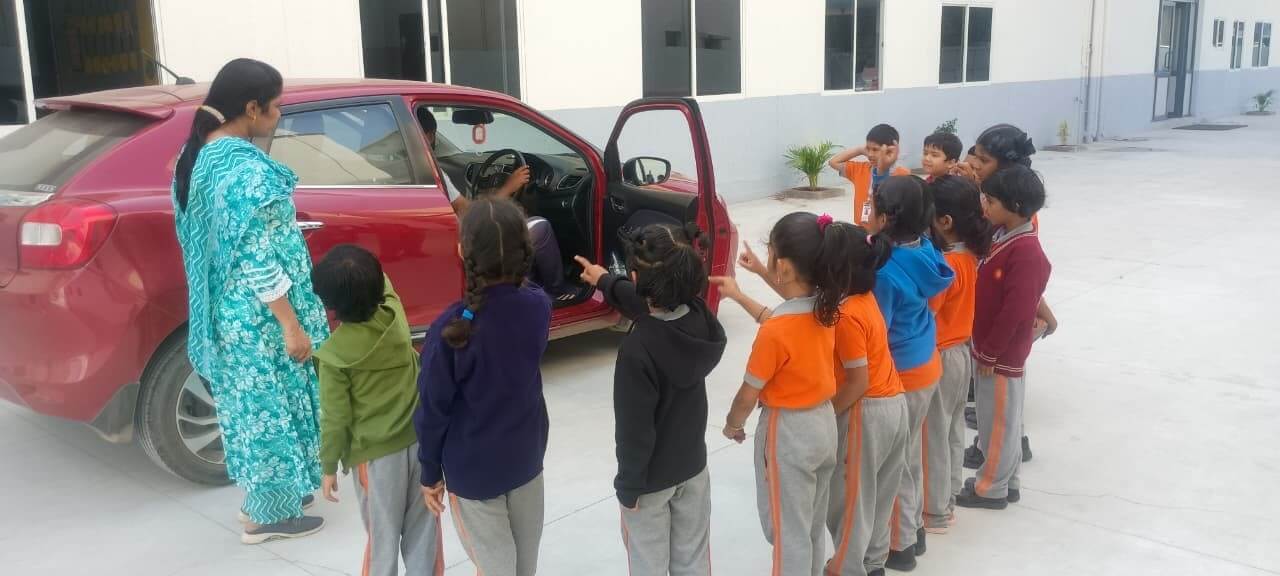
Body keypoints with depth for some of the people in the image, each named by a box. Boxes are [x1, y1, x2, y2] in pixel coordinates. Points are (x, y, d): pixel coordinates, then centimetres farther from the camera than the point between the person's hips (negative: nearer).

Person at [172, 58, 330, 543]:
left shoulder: (195, 157, 4)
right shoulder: (249, 170, -24)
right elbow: (259, 261, -25)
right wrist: (292, 325, -18)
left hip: (222, 311, 9)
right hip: (257, 318, -9)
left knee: (246, 404, 21)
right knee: (268, 407, 6)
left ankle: (259, 493, 37)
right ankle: (270, 513, 20)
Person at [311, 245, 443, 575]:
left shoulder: (334, 355, -14)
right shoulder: (395, 317, -5)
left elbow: (335, 418, -10)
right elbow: (384, 287, 19)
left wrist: (329, 467, 2)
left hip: (376, 454, -4)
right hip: (420, 440, 4)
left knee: (383, 536, 10)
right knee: (423, 531, 16)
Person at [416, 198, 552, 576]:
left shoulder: (451, 328, -26)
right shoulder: (538, 306, -15)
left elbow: (433, 409, -15)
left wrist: (430, 473, -2)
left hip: (472, 469, -4)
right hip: (526, 456, 4)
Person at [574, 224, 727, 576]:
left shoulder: (638, 349, -33)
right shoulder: (700, 315, -13)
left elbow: (634, 427, -25)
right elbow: (651, 305, 10)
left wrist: (628, 486, -10)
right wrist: (606, 282, 25)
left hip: (653, 475, -6)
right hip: (693, 463, 6)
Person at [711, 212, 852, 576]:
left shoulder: (775, 333, -28)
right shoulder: (825, 308, -7)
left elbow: (749, 394, -16)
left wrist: (732, 425, 4)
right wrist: (739, 296, 19)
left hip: (788, 434, -8)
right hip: (824, 423, 8)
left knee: (787, 531, 10)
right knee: (813, 526, 25)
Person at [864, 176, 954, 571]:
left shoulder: (884, 269, -28)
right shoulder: (923, 250, -5)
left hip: (899, 374, -8)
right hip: (925, 365, 8)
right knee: (910, 454, 23)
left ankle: (900, 544, 24)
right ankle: (914, 528, 39)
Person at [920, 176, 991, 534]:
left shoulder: (946, 265, -26)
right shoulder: (971, 255, 0)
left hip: (939, 357, -9)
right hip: (961, 351, 9)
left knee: (933, 435, 4)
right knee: (952, 430, 19)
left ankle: (934, 512, 16)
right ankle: (947, 500, 32)